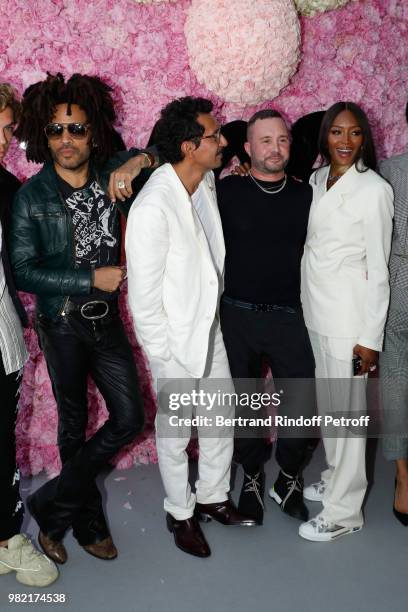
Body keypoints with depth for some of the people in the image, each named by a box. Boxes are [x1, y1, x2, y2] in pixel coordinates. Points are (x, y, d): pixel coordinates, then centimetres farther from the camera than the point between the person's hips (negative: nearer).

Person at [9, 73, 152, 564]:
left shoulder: (111, 174, -1)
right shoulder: (31, 195, -9)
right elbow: (23, 271, -12)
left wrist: (141, 159, -14)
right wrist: (92, 278, -17)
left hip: (107, 319, 3)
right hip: (62, 325, -3)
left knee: (129, 419, 3)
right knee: (74, 425, 12)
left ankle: (52, 504, 21)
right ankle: (88, 521, 34)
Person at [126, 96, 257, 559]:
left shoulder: (206, 182, -1)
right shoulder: (152, 208, -26)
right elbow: (142, 294, -22)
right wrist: (161, 356, -17)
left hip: (211, 328, 7)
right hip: (175, 341, -7)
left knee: (221, 421, 19)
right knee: (175, 433, 12)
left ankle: (212, 498, 41)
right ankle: (180, 513, 35)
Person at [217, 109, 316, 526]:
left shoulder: (305, 195, 5)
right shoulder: (226, 190, -1)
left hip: (289, 318, 1)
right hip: (237, 316, -1)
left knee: (301, 406, 1)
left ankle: (288, 479, 27)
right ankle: (252, 478, 34)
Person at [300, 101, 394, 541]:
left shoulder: (374, 189, -12)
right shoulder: (315, 180, 7)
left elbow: (378, 268, -13)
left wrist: (370, 337, -14)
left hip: (348, 314, -6)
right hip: (314, 309, 6)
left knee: (347, 407, 3)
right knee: (327, 399, 18)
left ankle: (344, 511, 17)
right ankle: (336, 476, 38)